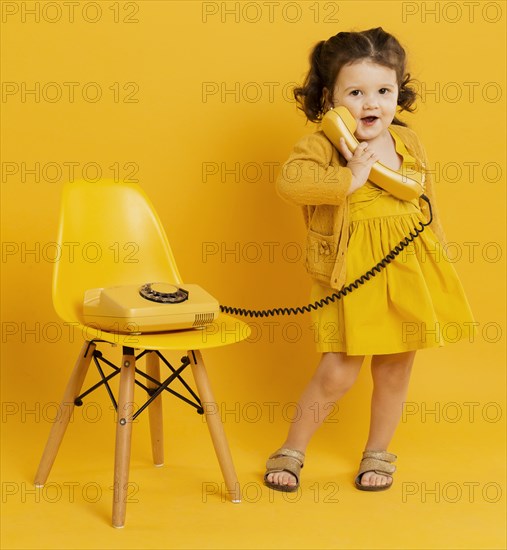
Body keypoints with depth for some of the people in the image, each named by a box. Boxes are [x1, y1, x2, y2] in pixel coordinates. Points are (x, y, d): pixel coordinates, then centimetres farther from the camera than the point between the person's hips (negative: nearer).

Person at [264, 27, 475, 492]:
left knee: (395, 369, 12)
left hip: (409, 273, 5)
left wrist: (438, 261, 15)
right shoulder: (321, 146, -9)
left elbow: (426, 205, 16)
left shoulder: (408, 143, 7)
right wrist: (349, 178, -28)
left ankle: (379, 452, 33)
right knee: (337, 373, -4)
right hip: (350, 277, -4)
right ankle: (292, 450, 18)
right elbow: (289, 182, -28)